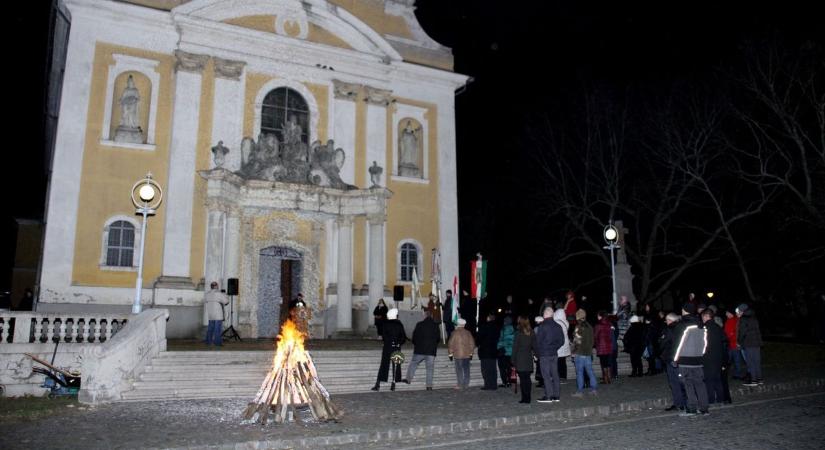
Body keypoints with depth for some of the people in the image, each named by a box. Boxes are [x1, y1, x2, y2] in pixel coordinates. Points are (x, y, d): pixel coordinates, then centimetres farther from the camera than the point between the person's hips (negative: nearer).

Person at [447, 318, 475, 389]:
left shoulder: (455, 333, -7)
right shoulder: (468, 333, 3)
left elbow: (450, 344, -6)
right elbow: (472, 343, 8)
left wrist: (450, 354, 3)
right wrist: (471, 353, 17)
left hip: (458, 355, -3)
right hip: (467, 355, 3)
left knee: (459, 370, 1)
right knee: (466, 370, 8)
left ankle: (460, 385, 0)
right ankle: (466, 384, 10)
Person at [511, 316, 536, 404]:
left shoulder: (518, 333, -11)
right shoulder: (531, 333, 3)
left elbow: (515, 348, -9)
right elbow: (534, 346, 7)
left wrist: (513, 359, -3)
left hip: (520, 360, -5)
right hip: (528, 359, 5)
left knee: (523, 379, -1)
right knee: (527, 378, 11)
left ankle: (524, 398, 0)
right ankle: (528, 398, 14)